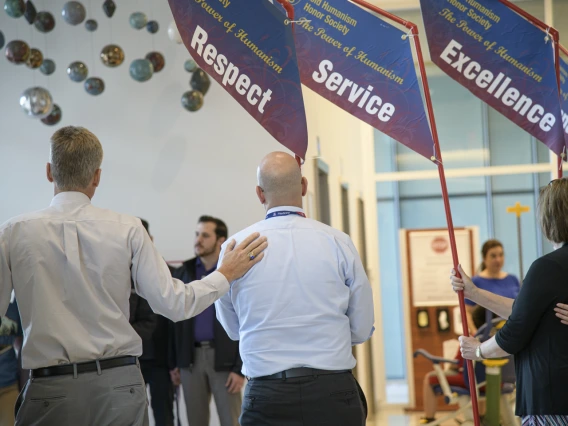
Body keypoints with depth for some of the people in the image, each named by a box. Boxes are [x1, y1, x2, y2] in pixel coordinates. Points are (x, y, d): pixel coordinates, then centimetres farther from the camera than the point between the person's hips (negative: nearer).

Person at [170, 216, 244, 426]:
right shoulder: (182, 273, 9)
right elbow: (176, 321, 9)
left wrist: (240, 367, -11)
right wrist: (175, 362, 4)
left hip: (224, 359, -4)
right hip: (190, 358, 4)